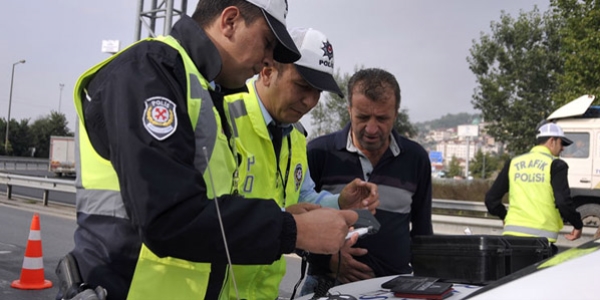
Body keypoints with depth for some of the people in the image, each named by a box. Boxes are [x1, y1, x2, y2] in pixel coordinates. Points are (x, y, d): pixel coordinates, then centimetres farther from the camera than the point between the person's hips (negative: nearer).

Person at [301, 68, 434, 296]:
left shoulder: (416, 159, 4)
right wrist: (327, 257, -11)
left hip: (396, 285, 2)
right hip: (327, 285, -2)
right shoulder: (318, 153, -5)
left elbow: (422, 229, 14)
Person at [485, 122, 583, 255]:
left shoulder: (513, 163, 12)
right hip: (541, 235, -4)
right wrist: (578, 225, 5)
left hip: (512, 233, 4)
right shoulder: (555, 165, -2)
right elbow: (563, 201, -12)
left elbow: (491, 198, 12)